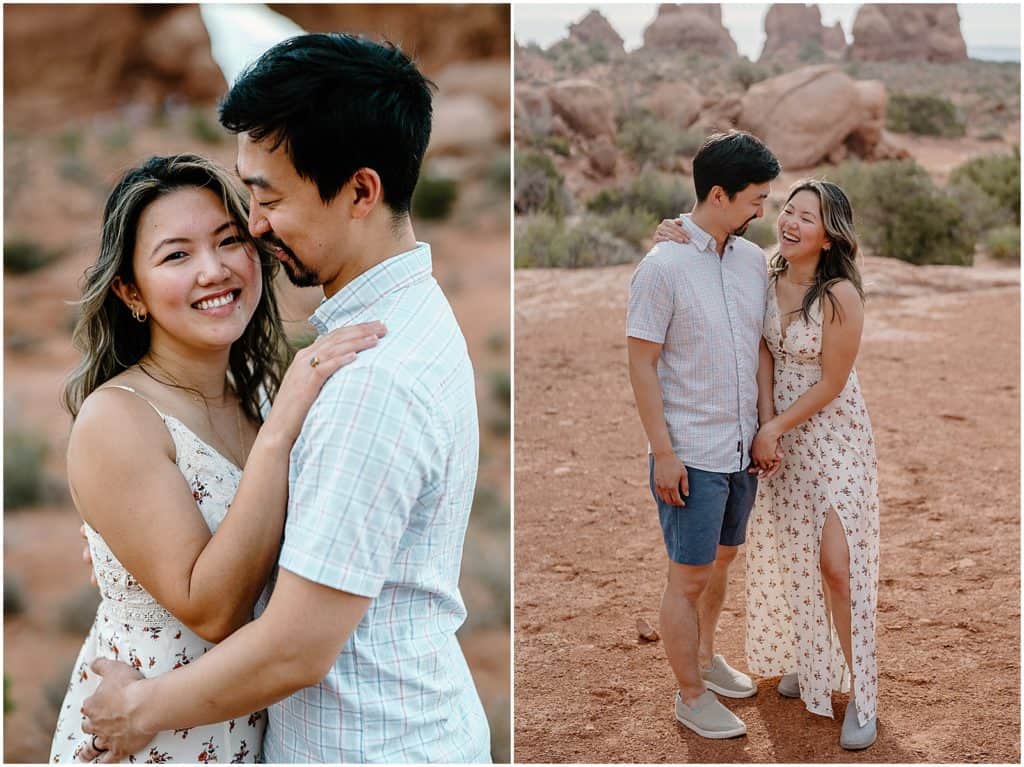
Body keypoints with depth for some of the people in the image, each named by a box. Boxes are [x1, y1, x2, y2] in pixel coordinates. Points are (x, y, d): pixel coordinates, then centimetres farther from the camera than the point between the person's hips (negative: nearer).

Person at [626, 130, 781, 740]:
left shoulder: (753, 259, 4)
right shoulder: (664, 266, -16)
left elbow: (761, 347, 12)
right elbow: (642, 364, -14)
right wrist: (664, 453, -15)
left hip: (742, 449, 7)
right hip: (692, 455, -7)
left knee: (722, 557, 22)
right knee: (689, 576, 4)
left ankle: (705, 657, 42)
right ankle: (692, 696, 20)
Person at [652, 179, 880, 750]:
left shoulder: (840, 295, -22)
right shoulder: (768, 279, -5)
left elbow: (831, 385, -17)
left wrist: (773, 428, -12)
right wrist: (679, 241, -12)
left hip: (834, 435, -6)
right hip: (783, 431, 6)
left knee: (837, 565, -7)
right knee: (789, 554, 15)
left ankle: (862, 695, 8)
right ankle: (810, 662, 37)